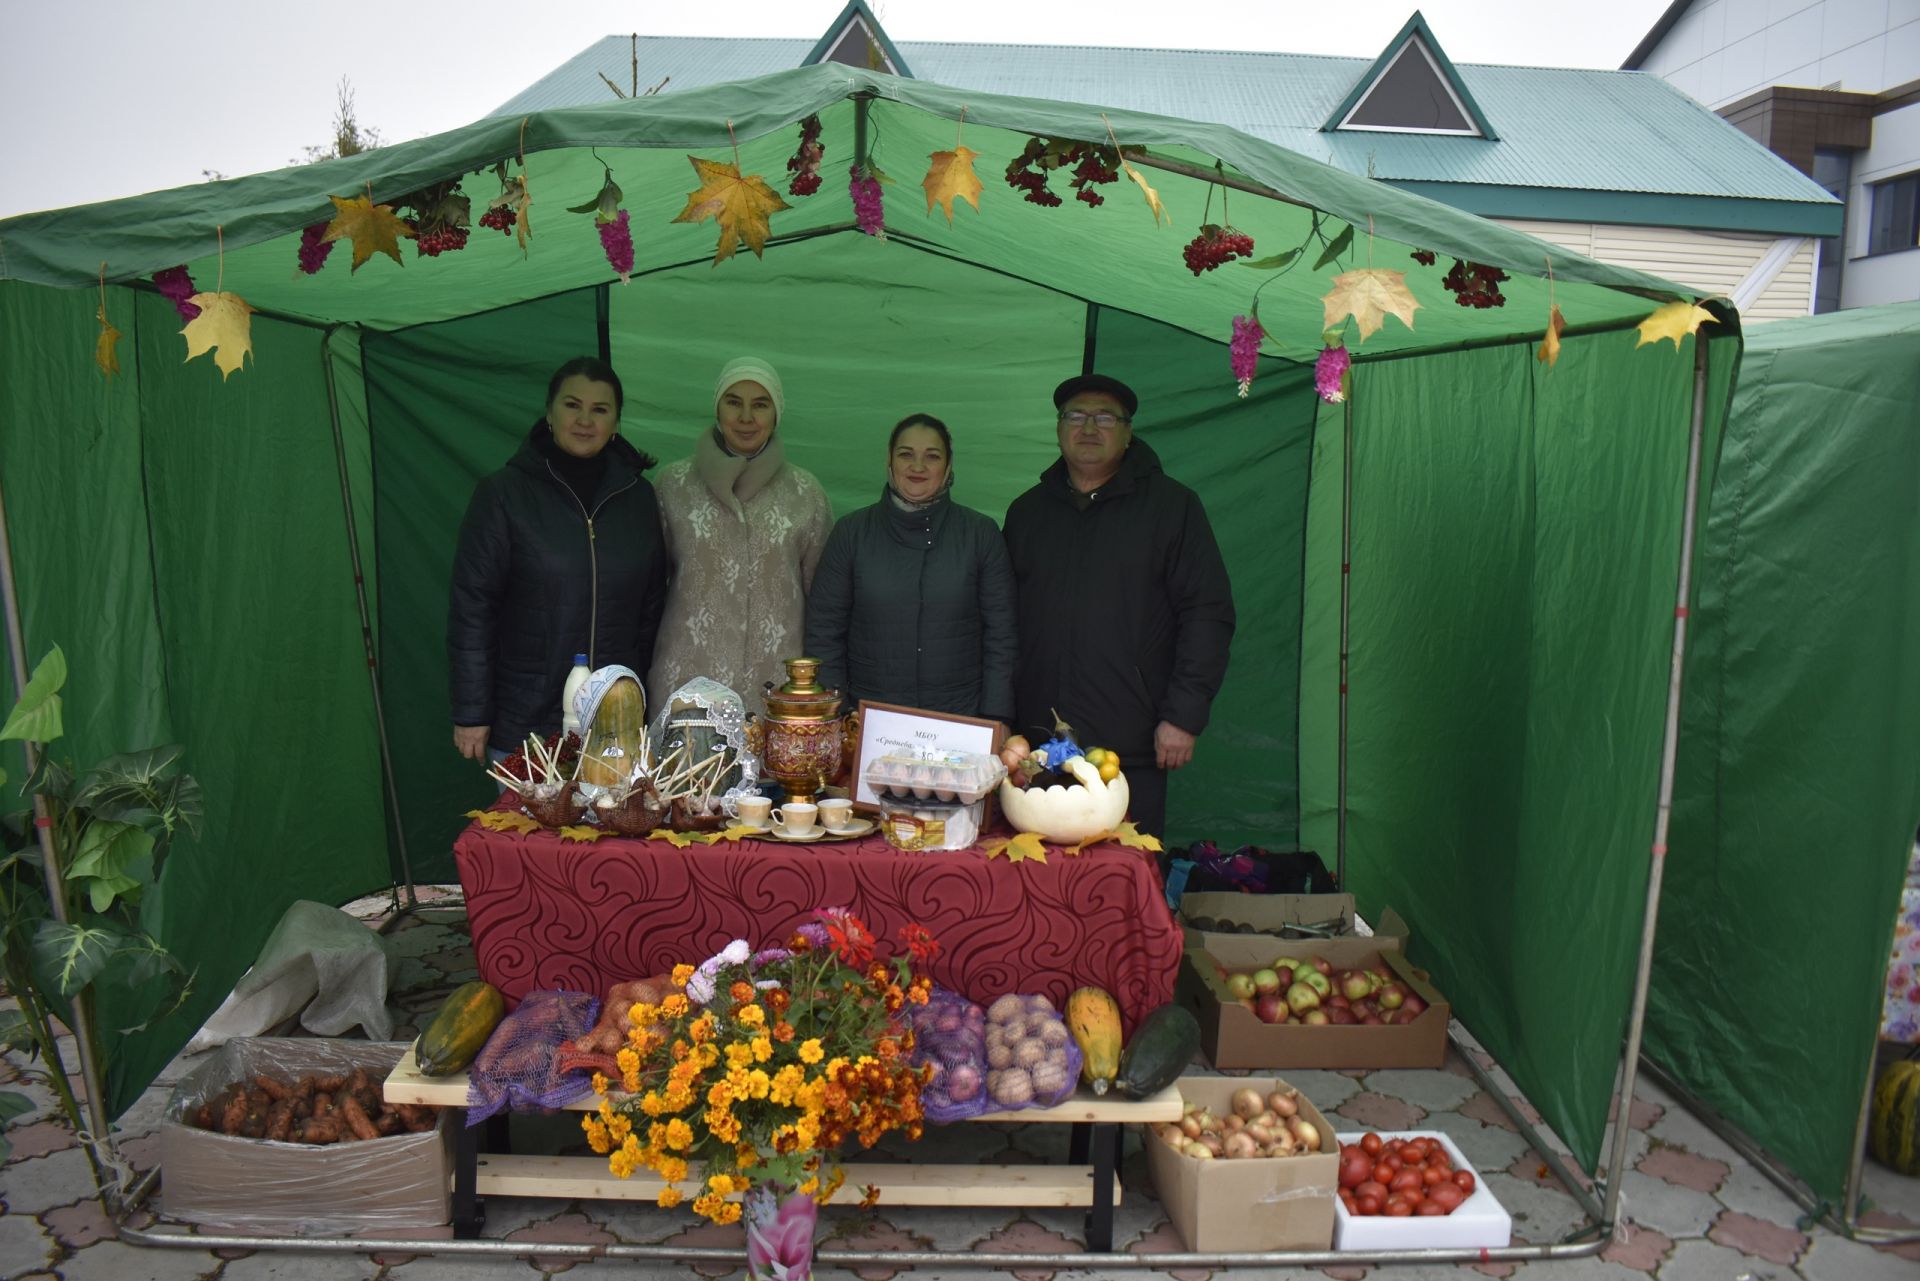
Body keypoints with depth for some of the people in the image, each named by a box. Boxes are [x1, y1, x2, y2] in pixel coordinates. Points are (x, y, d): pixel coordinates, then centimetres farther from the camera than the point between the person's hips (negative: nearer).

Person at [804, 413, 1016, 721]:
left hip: (961, 720, 0)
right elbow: (823, 634, 2)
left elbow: (1000, 637, 0)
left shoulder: (981, 534, 0)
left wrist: (993, 723, -5)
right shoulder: (851, 532, 1)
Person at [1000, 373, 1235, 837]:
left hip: (1132, 750, -3)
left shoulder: (1172, 506, 3)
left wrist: (1184, 716, -8)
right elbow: (1004, 622, 17)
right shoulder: (1027, 512, 15)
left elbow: (1208, 613, -2)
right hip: (1037, 748, 3)